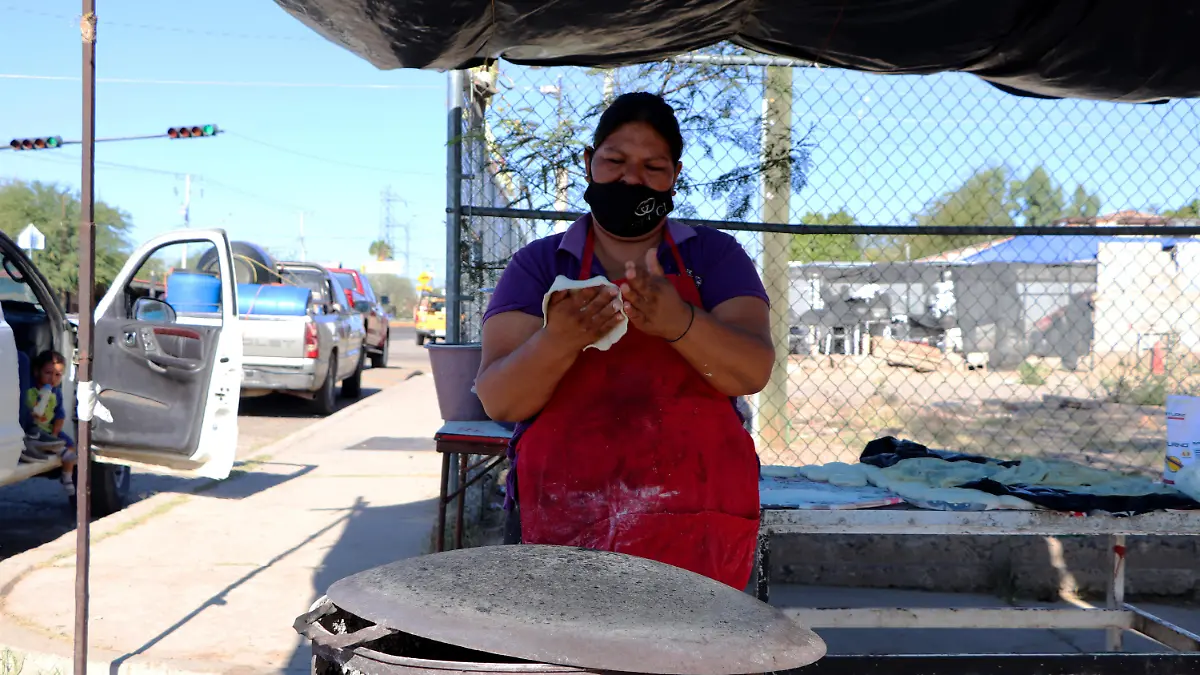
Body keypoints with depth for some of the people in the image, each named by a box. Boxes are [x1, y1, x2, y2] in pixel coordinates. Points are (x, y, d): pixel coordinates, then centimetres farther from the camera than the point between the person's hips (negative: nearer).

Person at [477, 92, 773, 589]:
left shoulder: (715, 256, 8)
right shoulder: (538, 264, 6)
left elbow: (753, 371, -7)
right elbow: (498, 400, -5)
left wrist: (678, 322, -26)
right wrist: (558, 342, -26)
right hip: (561, 526, 0)